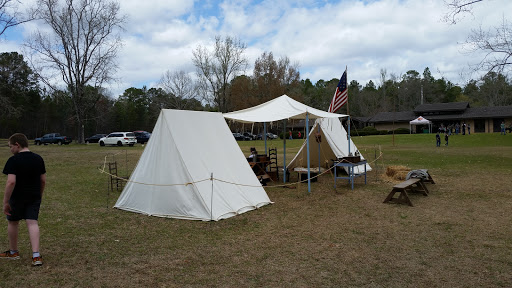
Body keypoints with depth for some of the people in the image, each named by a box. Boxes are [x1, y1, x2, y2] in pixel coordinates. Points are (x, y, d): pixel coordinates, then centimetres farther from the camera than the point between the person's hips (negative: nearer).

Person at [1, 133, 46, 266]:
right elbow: (43, 180, 7)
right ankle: (36, 255, -9)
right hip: (34, 197, 4)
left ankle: (13, 252, 33)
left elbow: (11, 182, -21)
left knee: (12, 222, 17)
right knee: (32, 223, 2)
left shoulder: (13, 160, -14)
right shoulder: (38, 159, 3)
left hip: (17, 197, -4)